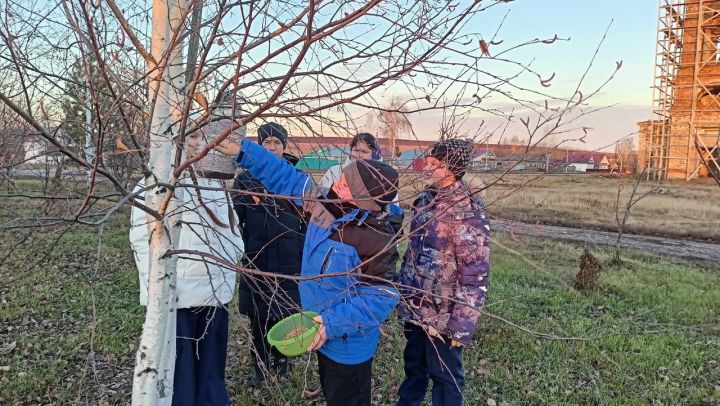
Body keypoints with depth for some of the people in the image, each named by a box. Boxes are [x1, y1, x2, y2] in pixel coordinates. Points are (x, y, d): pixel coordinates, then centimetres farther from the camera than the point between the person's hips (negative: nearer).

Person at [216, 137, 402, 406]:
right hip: (325, 336, 8)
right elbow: (288, 179, -2)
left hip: (348, 345, -8)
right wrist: (244, 152, -6)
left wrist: (334, 322, -29)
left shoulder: (376, 242, -30)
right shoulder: (327, 208, -8)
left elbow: (382, 297, -26)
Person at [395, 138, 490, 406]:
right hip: (414, 307, 7)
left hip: (443, 315, -7)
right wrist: (401, 290, 16)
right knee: (413, 365, 24)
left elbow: (475, 275, -21)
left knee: (444, 375, 12)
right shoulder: (425, 199, 3)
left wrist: (462, 325, -21)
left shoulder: (468, 213, -21)